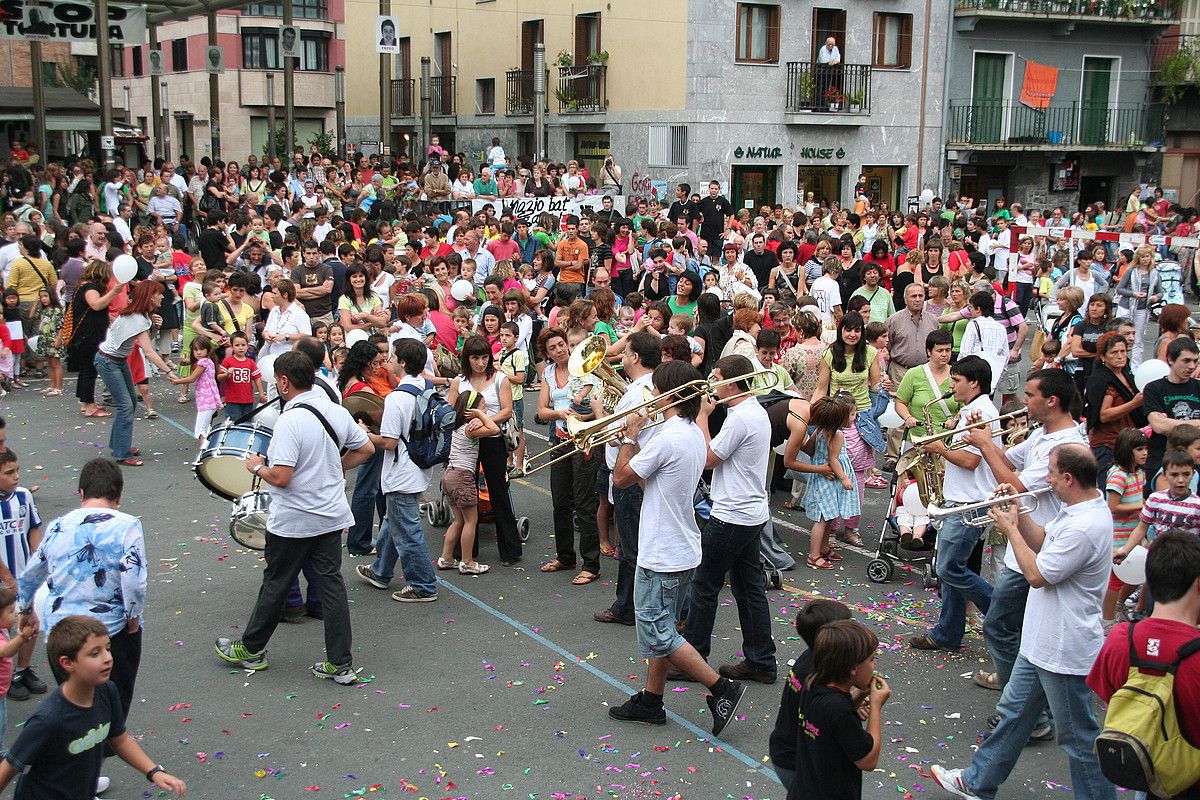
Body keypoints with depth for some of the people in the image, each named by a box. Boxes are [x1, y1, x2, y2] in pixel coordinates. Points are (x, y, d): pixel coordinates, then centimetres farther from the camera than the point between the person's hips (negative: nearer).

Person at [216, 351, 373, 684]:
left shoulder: (290, 421, -23)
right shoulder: (337, 411, 0)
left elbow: (281, 477, -26)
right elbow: (366, 449, 10)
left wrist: (257, 468, -7)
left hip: (293, 522, -6)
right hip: (331, 516, 6)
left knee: (275, 584, 11)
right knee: (331, 584, 8)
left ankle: (251, 650, 29)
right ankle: (340, 665, 9)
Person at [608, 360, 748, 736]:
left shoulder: (667, 438, -24)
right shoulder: (694, 434, 7)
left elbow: (621, 477, -15)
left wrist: (630, 435, -4)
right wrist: (634, 440, 7)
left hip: (661, 556, -10)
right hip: (683, 551, 10)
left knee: (658, 634, -1)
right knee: (662, 629, 17)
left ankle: (722, 689, -1)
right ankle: (651, 701, 27)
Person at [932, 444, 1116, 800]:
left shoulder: (1085, 527, -29)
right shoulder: (1076, 509, 3)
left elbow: (1036, 574, -23)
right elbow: (1044, 542, 14)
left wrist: (1010, 528, -12)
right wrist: (1018, 510, 2)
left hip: (1064, 648, -11)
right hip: (1041, 640, 11)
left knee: (1078, 737, 4)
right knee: (1014, 712, 22)